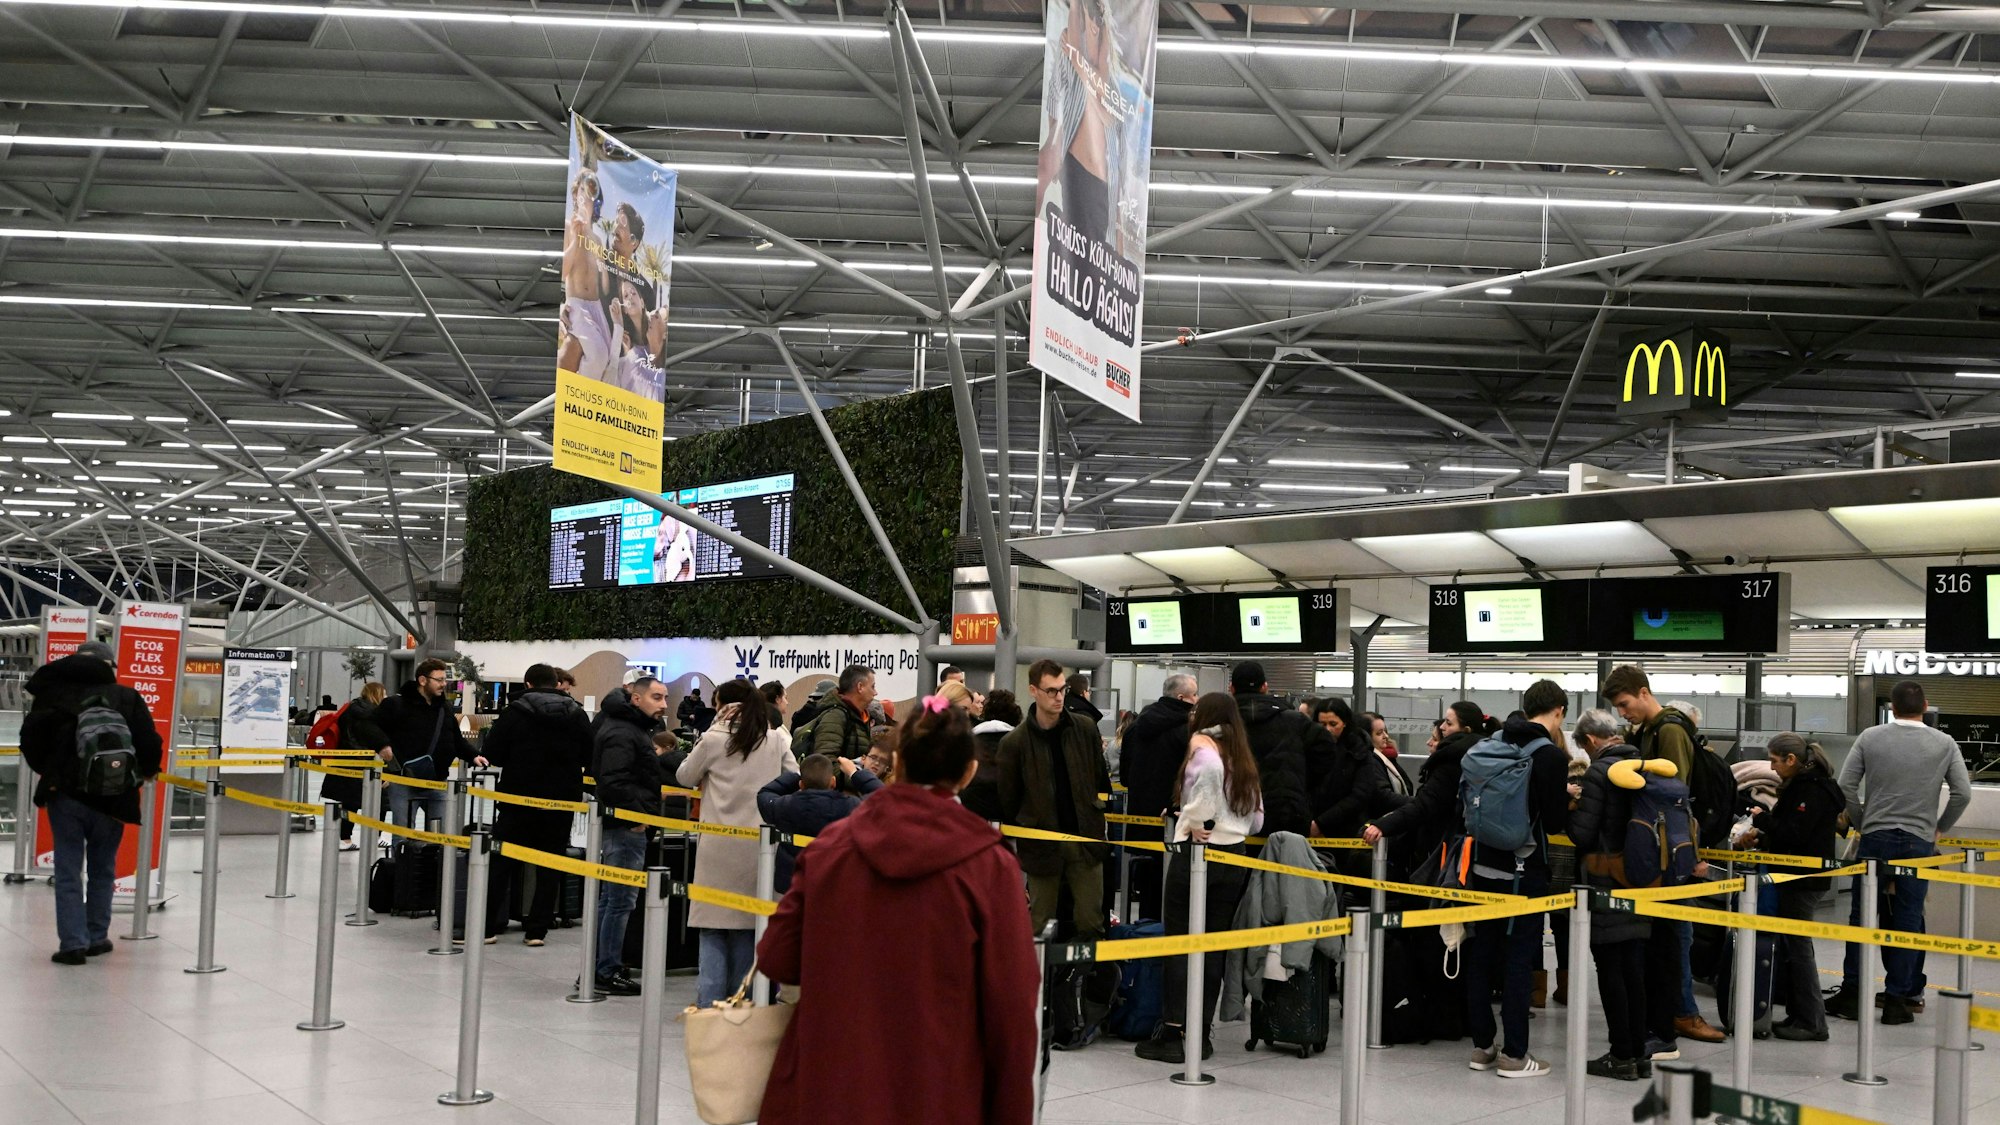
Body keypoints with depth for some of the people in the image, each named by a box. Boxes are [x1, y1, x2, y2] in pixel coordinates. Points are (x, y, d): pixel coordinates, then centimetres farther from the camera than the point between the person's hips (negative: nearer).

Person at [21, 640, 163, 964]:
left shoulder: (52, 694, 1)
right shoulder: (126, 697, 0)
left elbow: (30, 740, -1)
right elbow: (149, 743, -4)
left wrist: (47, 770, 18)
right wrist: (146, 771, 17)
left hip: (65, 795, -1)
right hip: (111, 799, 1)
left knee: (68, 871, 4)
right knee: (102, 871, 15)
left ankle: (73, 943, 0)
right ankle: (96, 938, 21)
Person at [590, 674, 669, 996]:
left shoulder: (634, 729, 18)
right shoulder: (622, 734, -16)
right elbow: (613, 782, -25)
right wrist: (636, 816, -20)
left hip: (623, 827, 11)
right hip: (626, 826, -11)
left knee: (609, 899, 15)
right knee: (620, 901, -4)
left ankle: (601, 968, 23)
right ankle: (608, 972, 2)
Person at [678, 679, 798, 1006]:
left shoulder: (713, 740, -5)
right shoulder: (776, 740, 1)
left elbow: (685, 777, 7)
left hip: (718, 846, -2)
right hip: (757, 845, 2)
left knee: (713, 930, 4)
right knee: (746, 928, 11)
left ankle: (709, 1004, 3)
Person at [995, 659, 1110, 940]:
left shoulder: (1085, 728, 1)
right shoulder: (1015, 742, -7)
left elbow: (1101, 780, 10)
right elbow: (1007, 801, 0)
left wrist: (1101, 819, 8)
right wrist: (1017, 842, 1)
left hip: (1086, 839, 2)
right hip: (1042, 844, -2)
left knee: (1091, 922, 4)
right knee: (1040, 925, 8)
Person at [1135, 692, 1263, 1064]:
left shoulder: (1202, 743, -4)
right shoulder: (1244, 760, 15)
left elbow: (1211, 767, -27)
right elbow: (1257, 820, 13)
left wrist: (1194, 821, -17)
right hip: (1234, 857, 6)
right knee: (1214, 947, 9)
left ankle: (1175, 1032, -2)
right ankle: (1201, 1032, 11)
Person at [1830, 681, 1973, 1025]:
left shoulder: (1870, 738, 0)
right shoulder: (1944, 744, 1)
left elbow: (1846, 784, -4)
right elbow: (1963, 793, -1)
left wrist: (1861, 823, 8)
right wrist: (1940, 828, 12)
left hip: (1876, 838, 0)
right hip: (1919, 841, 0)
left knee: (1863, 916, 6)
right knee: (1907, 920, 5)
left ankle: (1850, 995, 8)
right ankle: (1897, 999, 7)